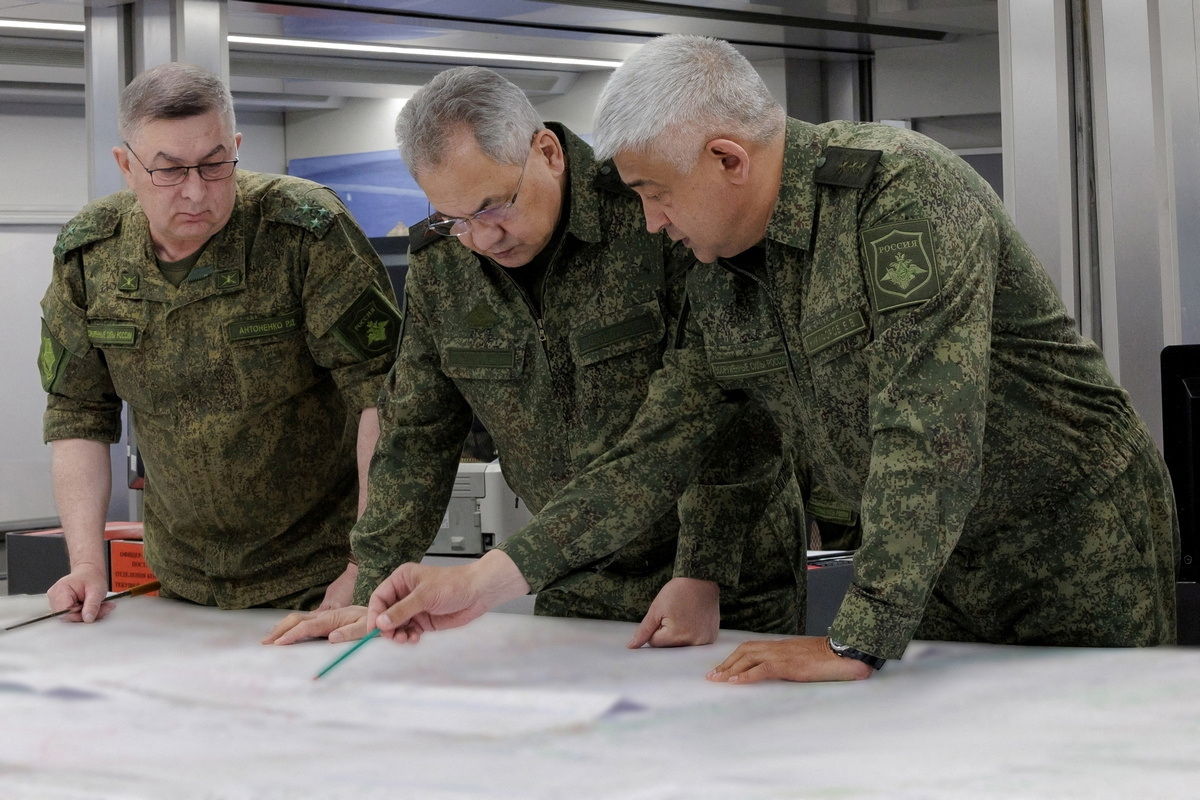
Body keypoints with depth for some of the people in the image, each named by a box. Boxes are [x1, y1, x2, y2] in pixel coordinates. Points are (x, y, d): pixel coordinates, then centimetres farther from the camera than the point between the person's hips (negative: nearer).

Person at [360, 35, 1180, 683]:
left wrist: (857, 642, -32)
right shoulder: (717, 283, 1)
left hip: (1078, 541, -6)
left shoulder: (903, 191, -25)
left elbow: (928, 436, -31)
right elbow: (651, 453, 3)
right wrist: (482, 581, -4)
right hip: (939, 572, 6)